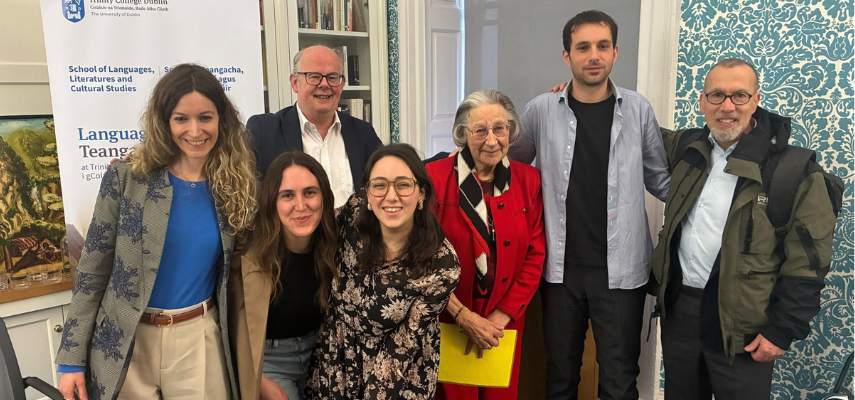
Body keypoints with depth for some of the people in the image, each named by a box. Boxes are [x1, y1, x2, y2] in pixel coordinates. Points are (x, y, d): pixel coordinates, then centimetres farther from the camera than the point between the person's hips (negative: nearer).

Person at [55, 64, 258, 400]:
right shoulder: (125, 178, -8)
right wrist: (72, 358, -5)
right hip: (124, 342, -1)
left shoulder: (236, 186, -3)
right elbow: (93, 269, -4)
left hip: (199, 338, 1)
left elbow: (236, 276, 5)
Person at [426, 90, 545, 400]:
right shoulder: (435, 177, -11)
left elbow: (535, 255, -1)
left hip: (505, 323, 3)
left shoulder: (528, 179, -1)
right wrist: (464, 317, -13)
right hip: (444, 322, -2)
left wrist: (499, 318, -7)